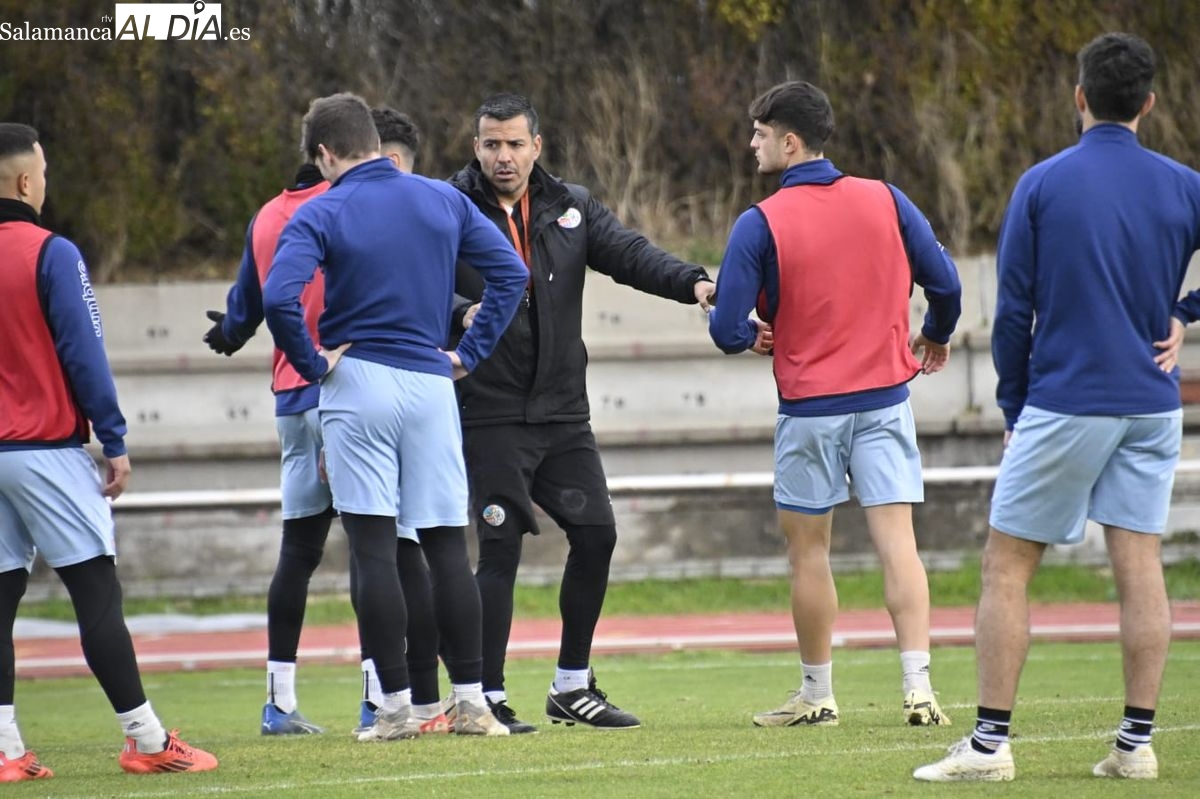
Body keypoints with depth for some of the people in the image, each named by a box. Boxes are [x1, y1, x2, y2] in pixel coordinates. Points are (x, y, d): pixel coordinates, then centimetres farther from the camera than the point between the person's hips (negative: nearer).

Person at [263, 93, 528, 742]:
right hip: (431, 385, 4)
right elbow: (510, 272, 7)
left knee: (372, 549, -1)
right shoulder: (442, 200, 8)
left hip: (357, 384, -3)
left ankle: (396, 706, -2)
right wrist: (470, 353, 10)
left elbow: (279, 298, -19)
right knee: (448, 546, 7)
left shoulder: (320, 214, -5)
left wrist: (312, 364, -6)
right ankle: (472, 704, 7)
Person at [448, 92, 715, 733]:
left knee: (596, 536, 4)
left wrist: (690, 281, -21)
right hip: (489, 415, -5)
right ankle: (487, 696, 2)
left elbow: (627, 252, -3)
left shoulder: (571, 207, 9)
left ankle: (573, 687, 18)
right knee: (501, 549, -7)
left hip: (563, 414, 5)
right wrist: (463, 314, -33)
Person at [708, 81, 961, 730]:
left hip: (810, 407, -2)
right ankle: (918, 687, -12)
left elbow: (728, 328, -12)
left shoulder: (760, 224, -10)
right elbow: (945, 281, 3)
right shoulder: (886, 201, 0)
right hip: (885, 398, 3)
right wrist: (936, 338, 23)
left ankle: (816, 695, 17)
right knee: (897, 542, -1)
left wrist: (753, 336, 12)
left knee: (808, 551, 10)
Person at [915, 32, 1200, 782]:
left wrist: (1014, 408, 7)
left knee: (1007, 566, 2)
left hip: (1065, 403, -3)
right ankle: (1138, 742, 4)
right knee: (1140, 565, 5)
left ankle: (991, 743, -2)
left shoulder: (1042, 184, -4)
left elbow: (1013, 309, -2)